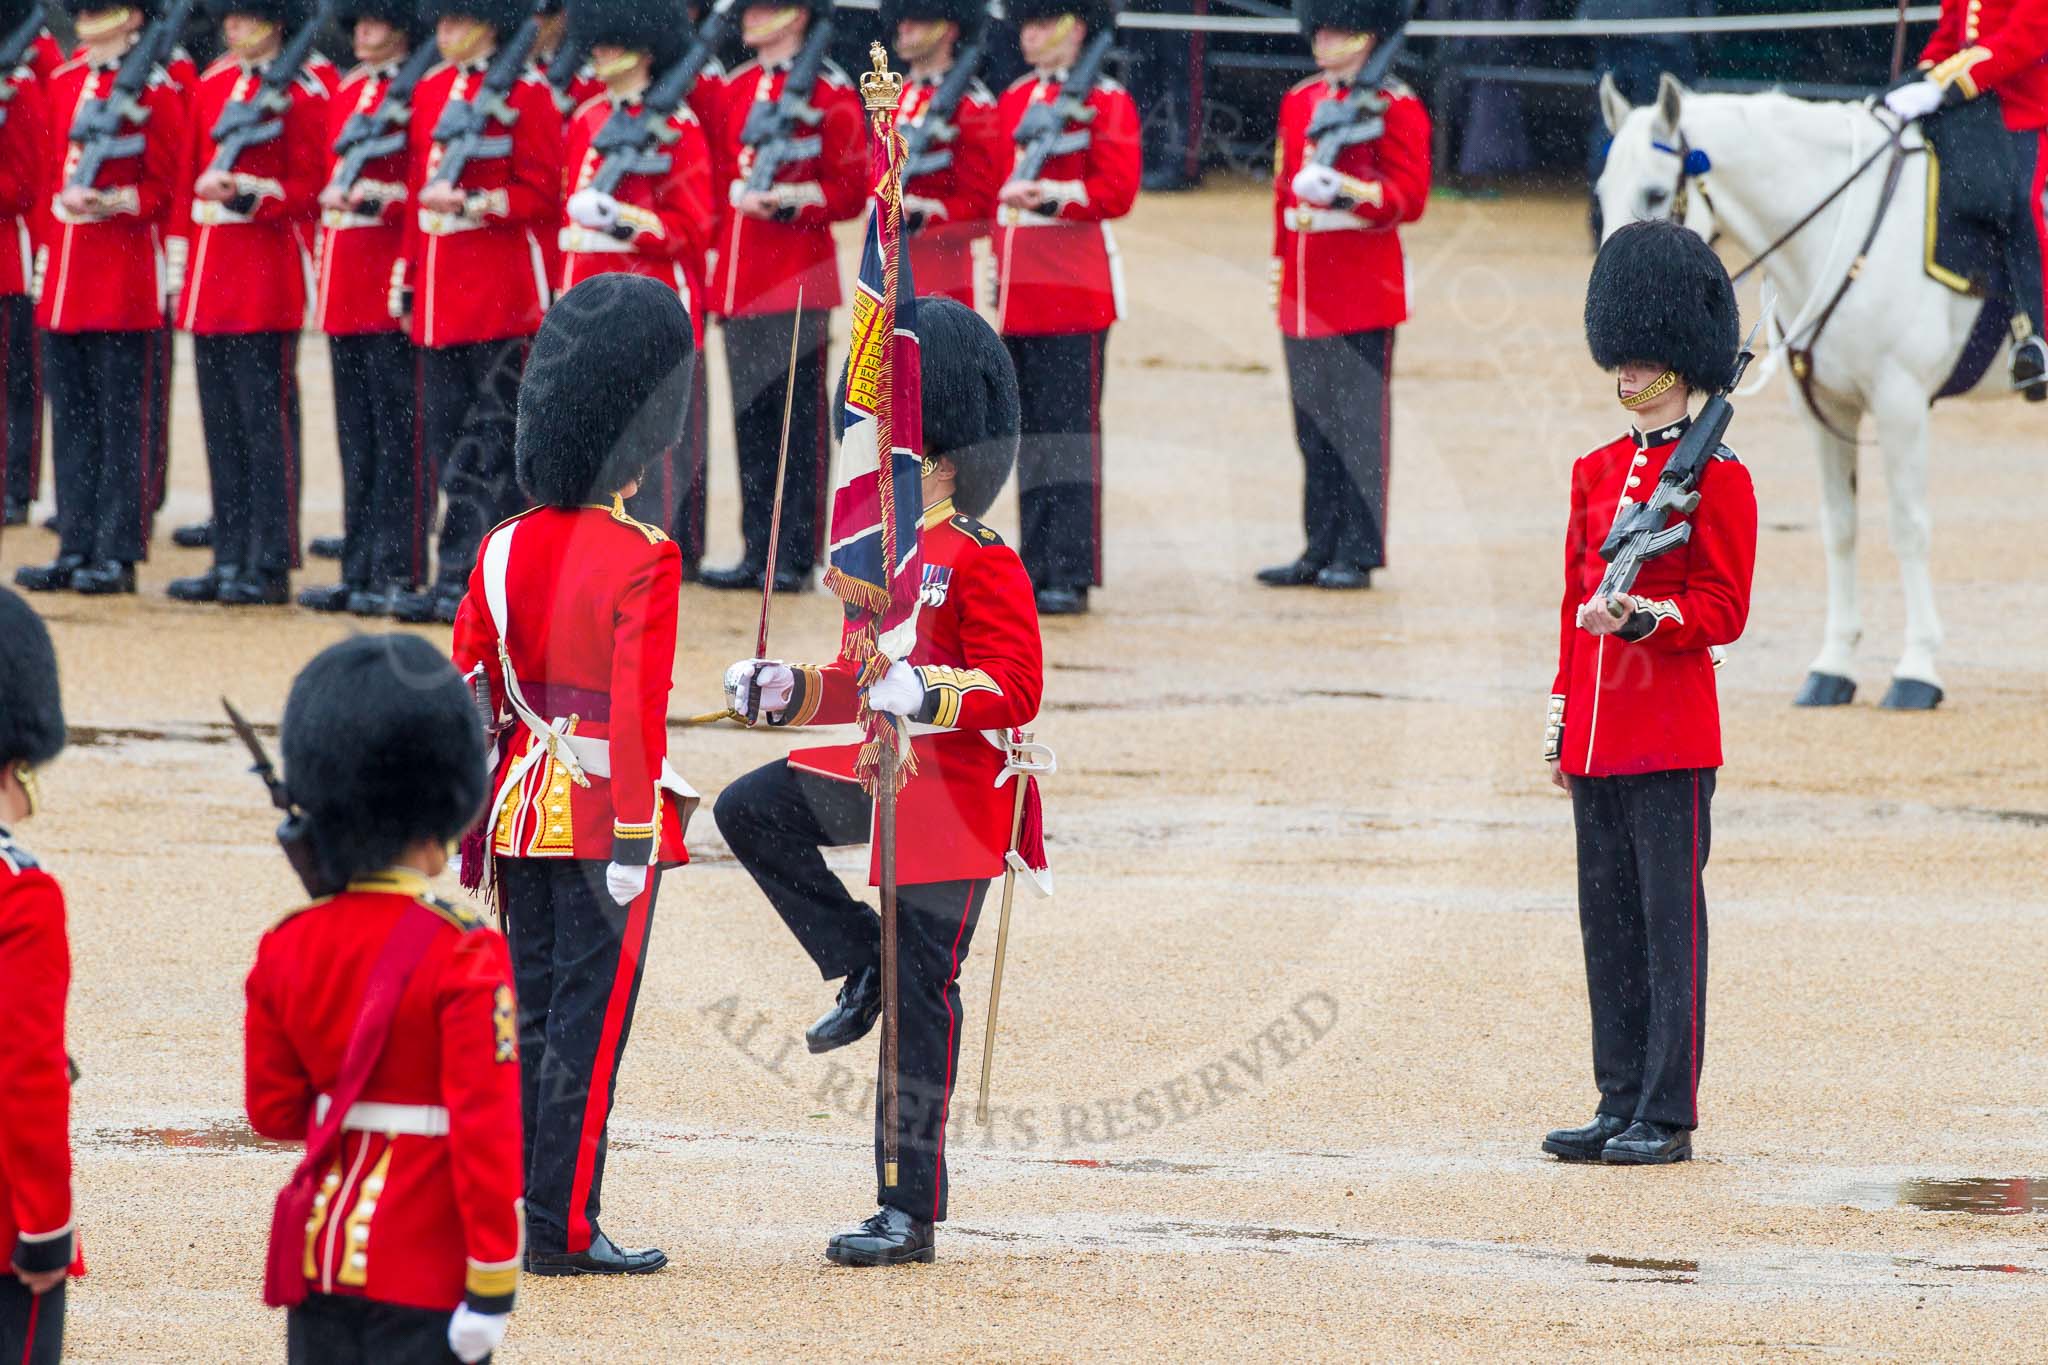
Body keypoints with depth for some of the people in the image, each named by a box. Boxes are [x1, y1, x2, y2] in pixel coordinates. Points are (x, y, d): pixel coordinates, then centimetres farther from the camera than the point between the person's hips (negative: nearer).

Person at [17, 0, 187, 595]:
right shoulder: (62, 83, 13)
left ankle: (117, 553, 0)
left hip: (124, 270, -7)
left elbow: (163, 188, -5)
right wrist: (44, 250, 10)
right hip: (66, 270, 7)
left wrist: (114, 201, -20)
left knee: (121, 413, -3)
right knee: (70, 414, 7)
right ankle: (76, 549, 11)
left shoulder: (153, 89, -5)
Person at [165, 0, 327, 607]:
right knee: (221, 420, 9)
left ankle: (271, 568, -2)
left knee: (265, 418, -5)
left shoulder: (301, 91, -6)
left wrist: (246, 194, -21)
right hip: (210, 272, 7)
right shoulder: (210, 84, 13)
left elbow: (308, 189, -7)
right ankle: (231, 561, 14)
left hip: (266, 267, -7)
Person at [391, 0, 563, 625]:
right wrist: (407, 281, 16)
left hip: (499, 288, -7)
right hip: (439, 293, 7)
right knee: (445, 433, 7)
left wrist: (471, 203, -21)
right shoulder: (430, 90, 14)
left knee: (492, 439, -4)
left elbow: (540, 195, -8)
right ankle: (454, 578, 11)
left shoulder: (525, 92, -6)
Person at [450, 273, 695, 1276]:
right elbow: (639, 707, -19)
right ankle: (564, 1228, -1)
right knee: (590, 1021, -2)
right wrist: (634, 842, -20)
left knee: (535, 1013, 13)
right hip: (607, 815, -6)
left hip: (522, 809, 6)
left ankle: (511, 1216, 17)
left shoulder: (503, 552, 6)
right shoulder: (643, 562, -14)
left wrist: (463, 827, 14)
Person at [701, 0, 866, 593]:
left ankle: (795, 556, 1)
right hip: (740, 278, 6)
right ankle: (758, 550, 12)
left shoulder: (829, 92, -5)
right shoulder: (735, 89, 14)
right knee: (750, 416, 8)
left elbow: (850, 192, -6)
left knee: (798, 417, -2)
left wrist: (791, 201, -20)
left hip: (798, 277, -6)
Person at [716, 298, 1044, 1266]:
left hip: (949, 802, -8)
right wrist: (788, 692, 5)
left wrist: (929, 698, -34)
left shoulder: (982, 563, -13)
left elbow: (1016, 691, -19)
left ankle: (911, 1212, 2)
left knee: (920, 1003, -4)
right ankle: (861, 967, 3)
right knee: (749, 813, -11)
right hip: (875, 777, 8)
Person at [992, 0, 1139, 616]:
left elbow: (1116, 189, -13)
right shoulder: (1014, 99, 16)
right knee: (1031, 433, 8)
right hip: (1020, 289, 7)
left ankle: (1071, 577, -6)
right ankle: (1037, 567, 13)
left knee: (1069, 430, -7)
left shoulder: (1104, 101, -5)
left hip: (1074, 286, -7)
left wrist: (1052, 196, -26)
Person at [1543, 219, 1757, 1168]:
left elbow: (1723, 610, -9)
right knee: (1608, 920, 8)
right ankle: (1621, 1106, 14)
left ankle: (1668, 1116, -2)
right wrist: (1564, 722, 15)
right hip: (1598, 731, 7)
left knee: (1670, 919, -4)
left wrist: (1643, 616, -25)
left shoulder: (1715, 477, -6)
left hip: (1671, 734, -7)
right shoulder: (1598, 472, 14)